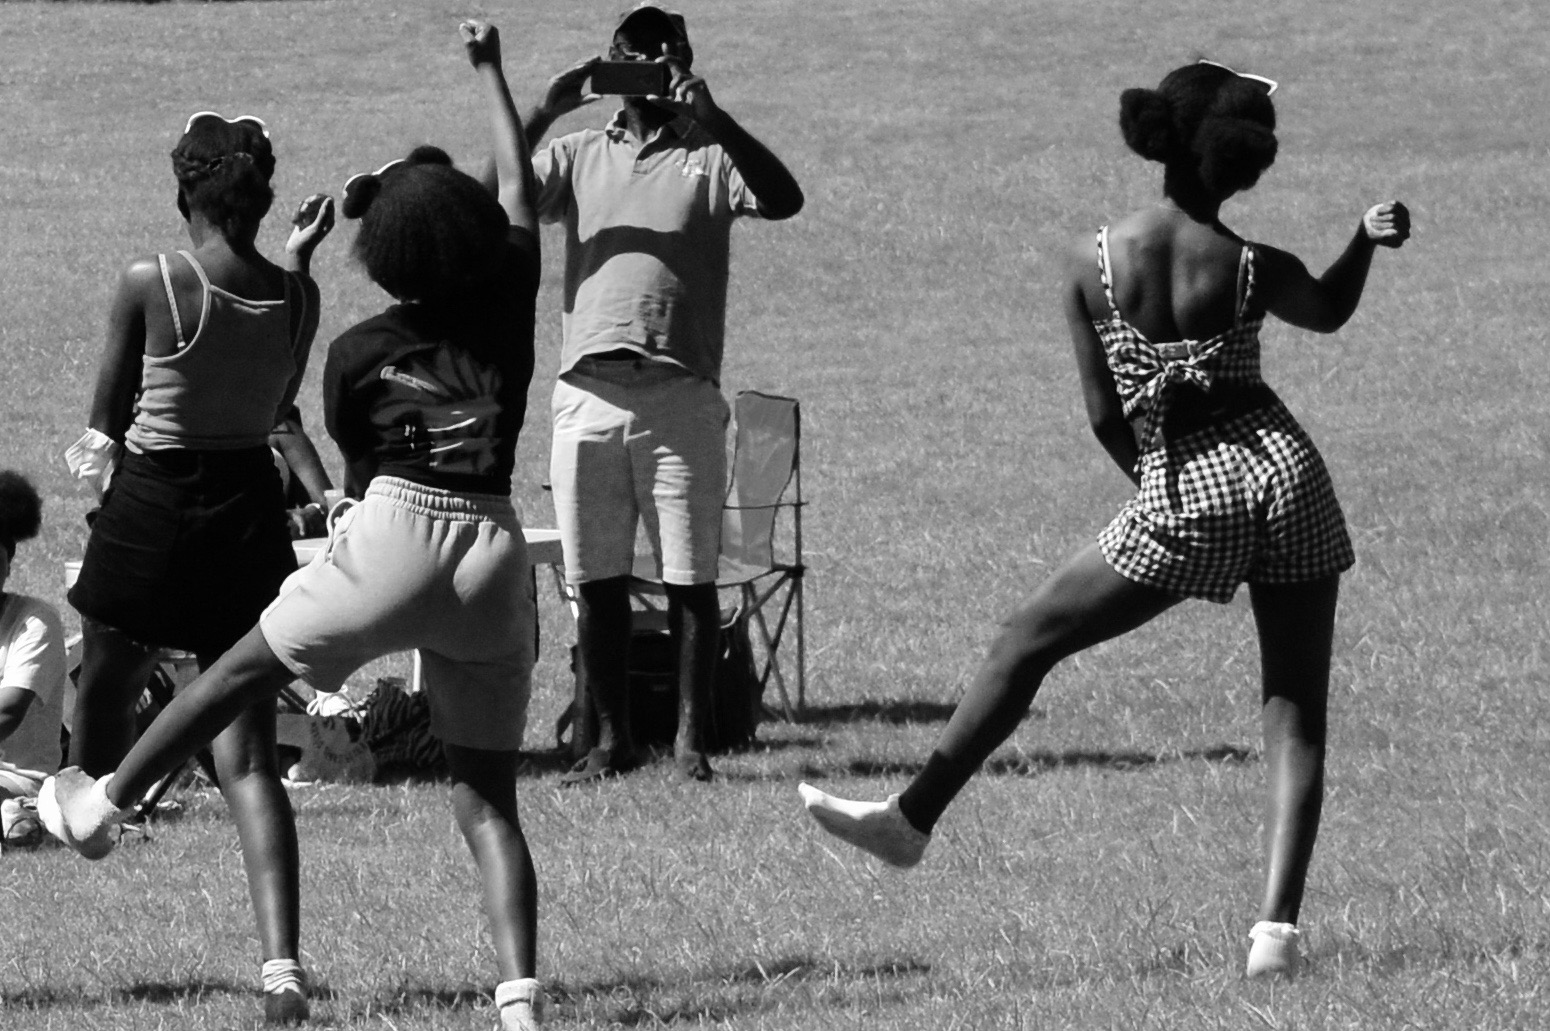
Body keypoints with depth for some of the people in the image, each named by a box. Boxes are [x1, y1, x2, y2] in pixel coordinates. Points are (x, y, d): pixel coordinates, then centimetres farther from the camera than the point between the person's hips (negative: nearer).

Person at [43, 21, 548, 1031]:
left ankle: (106, 801, 31)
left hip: (393, 533, -3)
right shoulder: (508, 311, 5)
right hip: (496, 549, 3)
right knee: (489, 795, 4)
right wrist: (493, 72, 30)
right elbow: (523, 187, 19)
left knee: (247, 670, 19)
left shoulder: (360, 351, 0)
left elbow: (360, 465, 12)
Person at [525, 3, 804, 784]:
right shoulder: (579, 156, 15)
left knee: (689, 578, -2)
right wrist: (543, 114, -9)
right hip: (588, 392, 2)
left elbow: (784, 200, -10)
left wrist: (713, 118, -19)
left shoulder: (710, 157, 8)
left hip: (681, 391, -2)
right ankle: (611, 740, 11)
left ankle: (691, 738, 4)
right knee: (596, 580, 4)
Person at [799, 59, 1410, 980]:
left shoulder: (1094, 265, -4)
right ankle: (1279, 926, -10)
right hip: (1286, 472, 0)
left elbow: (1104, 414, 3)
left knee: (1025, 645, 15)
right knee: (1297, 712, 3)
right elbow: (1329, 313, 19)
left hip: (1182, 496, 0)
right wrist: (1369, 239, 9)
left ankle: (912, 819, 20)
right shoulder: (1254, 269, -6)